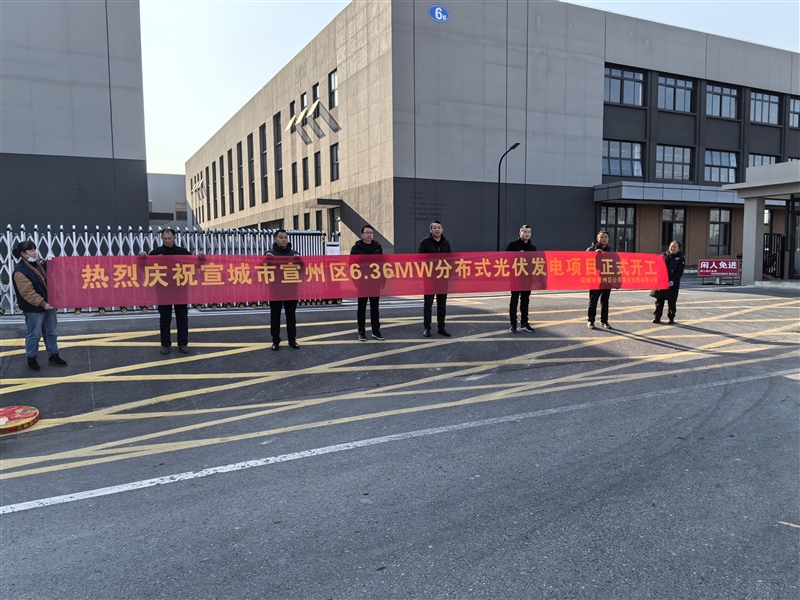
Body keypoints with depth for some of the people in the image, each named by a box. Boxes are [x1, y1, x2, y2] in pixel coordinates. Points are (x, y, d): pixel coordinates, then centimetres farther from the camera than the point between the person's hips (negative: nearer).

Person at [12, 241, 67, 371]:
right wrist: (42, 303, -25)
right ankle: (31, 358, 23)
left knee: (52, 332, 16)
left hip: (48, 304, 7)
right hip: (34, 309, -7)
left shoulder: (40, 264, 5)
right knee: (34, 335, 6)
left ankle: (54, 356, 28)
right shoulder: (20, 271, -18)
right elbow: (27, 292, -22)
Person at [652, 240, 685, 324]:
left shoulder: (681, 259, 1)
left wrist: (673, 281, -17)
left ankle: (671, 318, 13)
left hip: (673, 284, -2)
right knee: (659, 300, 4)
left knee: (671, 301, 3)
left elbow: (679, 273, -4)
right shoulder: (663, 255, 8)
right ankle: (657, 317, 11)